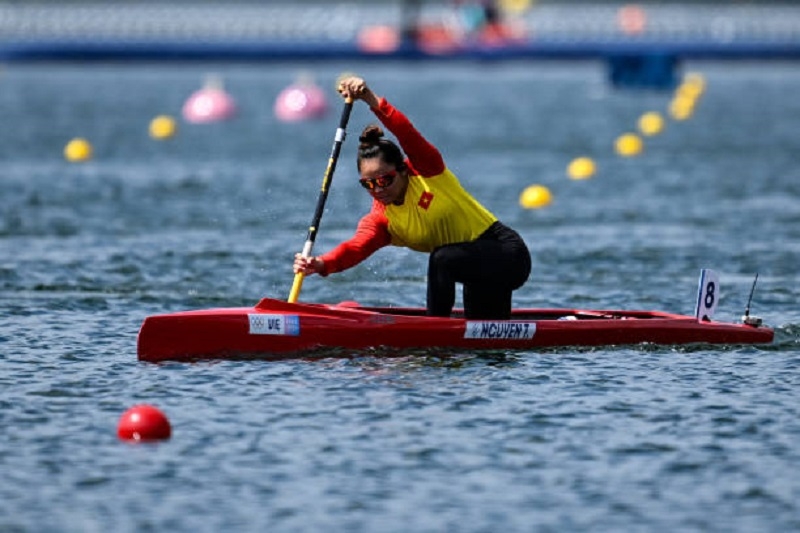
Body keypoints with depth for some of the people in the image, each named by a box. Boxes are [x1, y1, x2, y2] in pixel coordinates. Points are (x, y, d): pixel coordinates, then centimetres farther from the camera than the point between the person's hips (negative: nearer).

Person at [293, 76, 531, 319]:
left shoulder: (426, 171, -15)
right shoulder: (379, 220, -5)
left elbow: (407, 134, -34)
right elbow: (356, 247, -25)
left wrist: (372, 100, -48)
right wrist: (321, 264, -46)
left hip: (508, 255, -7)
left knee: (442, 258, -31)